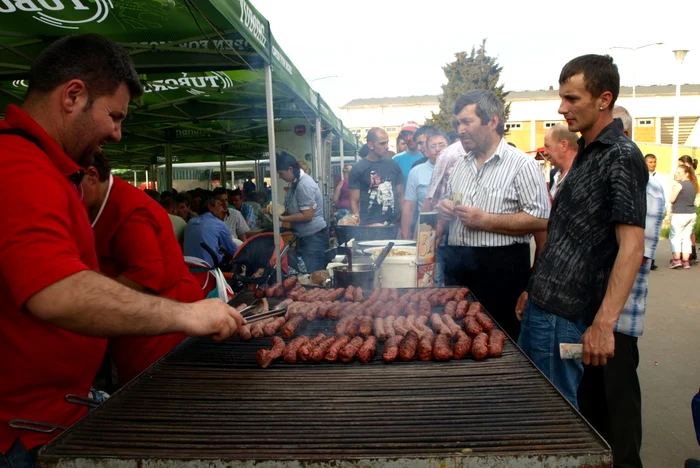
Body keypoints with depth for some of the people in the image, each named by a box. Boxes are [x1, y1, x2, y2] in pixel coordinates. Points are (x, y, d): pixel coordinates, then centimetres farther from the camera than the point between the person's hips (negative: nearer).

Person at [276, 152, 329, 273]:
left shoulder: (304, 185, -21)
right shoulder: (296, 183, 10)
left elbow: (307, 215, -23)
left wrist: (282, 218, -15)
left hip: (314, 237, -10)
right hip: (305, 236, 10)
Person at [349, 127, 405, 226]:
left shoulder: (393, 165, 9)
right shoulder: (358, 169, -2)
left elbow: (400, 195, 14)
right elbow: (354, 201, -3)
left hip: (394, 223, 4)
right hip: (371, 225, -4)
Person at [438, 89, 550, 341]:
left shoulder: (522, 164, -10)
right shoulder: (460, 165, 13)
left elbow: (540, 219, -17)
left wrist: (485, 220, -19)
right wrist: (444, 207, 1)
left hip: (501, 267, -6)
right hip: (457, 264, 7)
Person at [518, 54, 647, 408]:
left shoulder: (621, 157, -14)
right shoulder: (586, 153, 13)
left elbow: (631, 247, -21)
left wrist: (603, 324, -27)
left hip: (563, 314, -9)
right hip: (540, 305, 9)